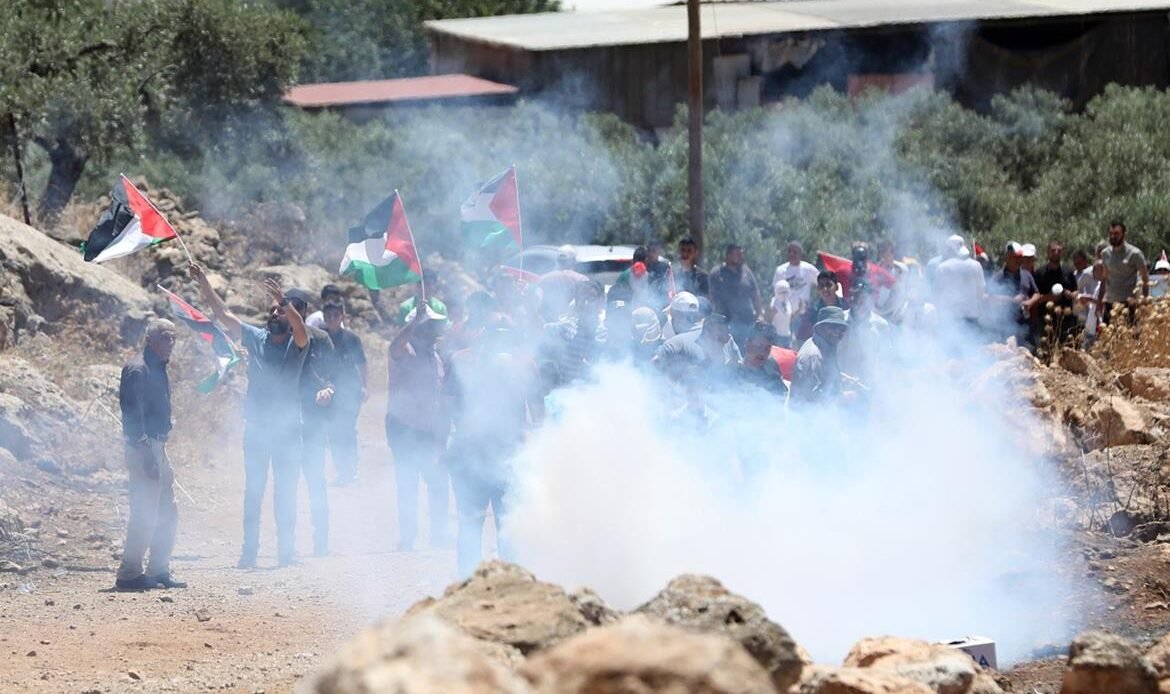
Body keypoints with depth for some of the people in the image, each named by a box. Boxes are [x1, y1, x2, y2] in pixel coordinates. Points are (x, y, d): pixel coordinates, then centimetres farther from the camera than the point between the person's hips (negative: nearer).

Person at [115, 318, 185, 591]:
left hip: (158, 448, 10)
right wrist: (146, 454, -24)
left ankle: (158, 571, 19)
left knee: (168, 515, 13)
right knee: (145, 515, -10)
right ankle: (129, 574, -5)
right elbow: (133, 415, -19)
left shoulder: (159, 370, 18)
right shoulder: (138, 370, -13)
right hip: (143, 448, -10)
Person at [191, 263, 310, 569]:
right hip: (256, 428, 3)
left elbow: (301, 330, -26)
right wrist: (203, 283, -8)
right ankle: (249, 551, 6)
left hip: (287, 430, -3)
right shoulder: (255, 337, 5)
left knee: (286, 493, 2)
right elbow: (223, 314, 1)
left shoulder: (296, 345, -3)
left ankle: (287, 551, 6)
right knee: (253, 491, 4)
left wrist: (284, 301, -41)